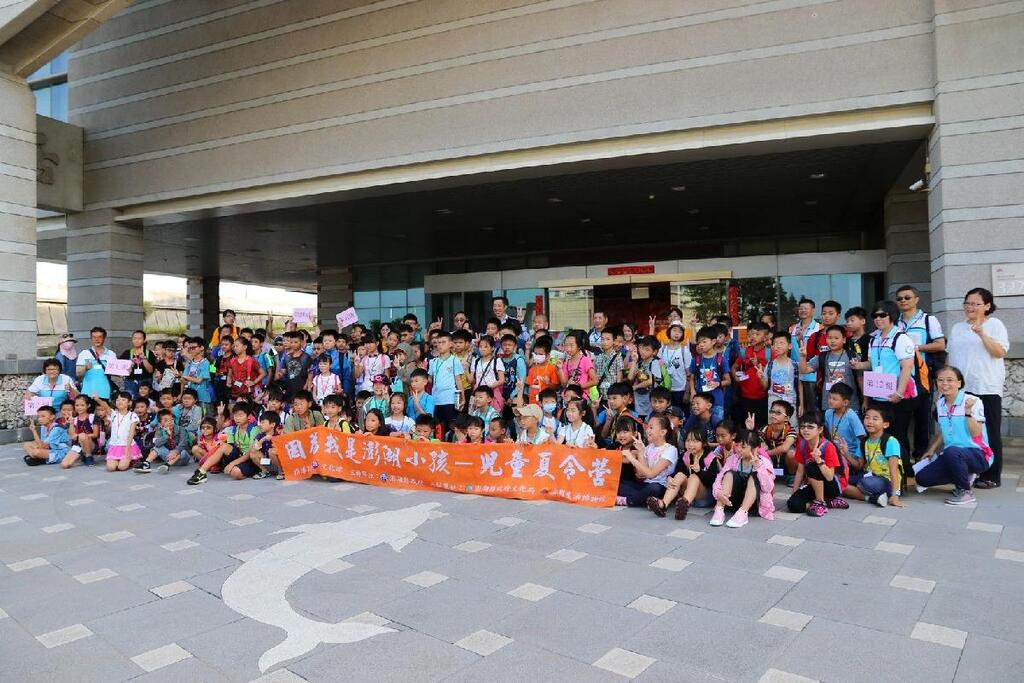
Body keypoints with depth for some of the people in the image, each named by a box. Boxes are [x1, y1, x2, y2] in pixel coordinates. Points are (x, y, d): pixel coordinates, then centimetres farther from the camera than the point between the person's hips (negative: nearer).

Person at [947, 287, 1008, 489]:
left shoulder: (995, 325, 1)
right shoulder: (957, 328, 15)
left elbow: (1000, 352, -12)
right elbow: (950, 356, 18)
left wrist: (981, 333, -21)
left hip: (987, 389, -4)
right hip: (960, 388, 4)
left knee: (989, 433, 1)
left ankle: (991, 476, 8)